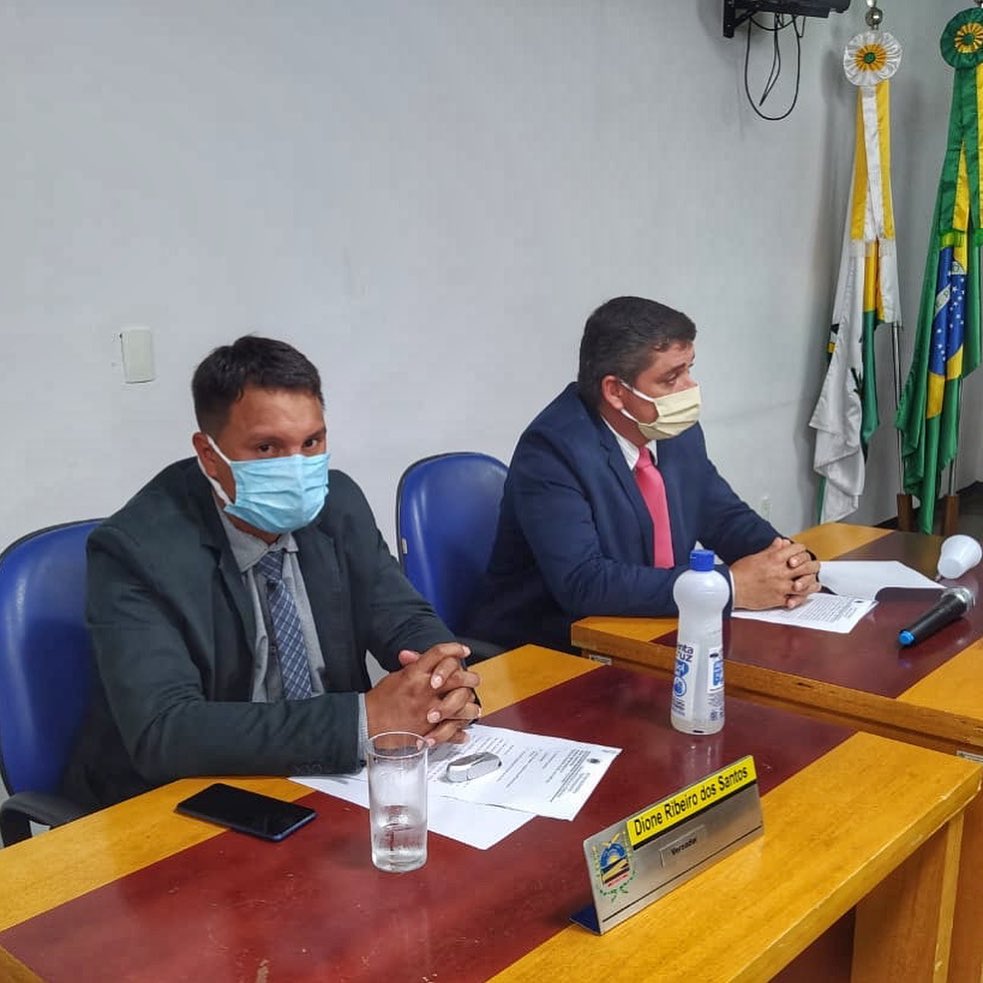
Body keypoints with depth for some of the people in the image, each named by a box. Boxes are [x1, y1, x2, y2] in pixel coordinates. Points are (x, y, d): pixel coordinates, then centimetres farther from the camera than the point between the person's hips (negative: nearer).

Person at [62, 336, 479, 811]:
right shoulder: (138, 549, -18)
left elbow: (407, 622, 1)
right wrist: (366, 717, -31)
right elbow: (162, 732, -27)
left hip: (325, 778, 5)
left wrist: (444, 679, -22)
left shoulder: (336, 502, -4)